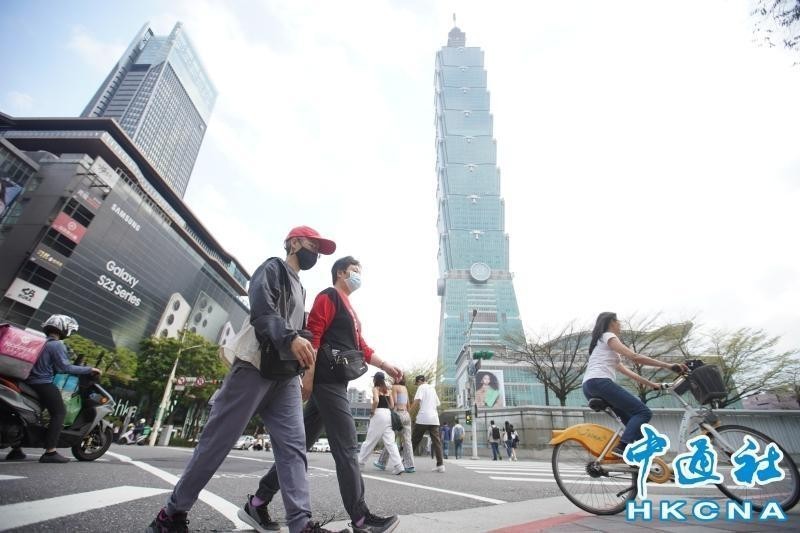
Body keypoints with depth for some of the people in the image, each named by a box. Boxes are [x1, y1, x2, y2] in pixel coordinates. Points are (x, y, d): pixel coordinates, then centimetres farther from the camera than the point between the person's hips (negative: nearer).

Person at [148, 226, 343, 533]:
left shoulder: (300, 290, 28)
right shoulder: (273, 268, 3)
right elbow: (260, 308, -15)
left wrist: (305, 350, 7)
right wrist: (291, 337, -28)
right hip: (256, 364, -8)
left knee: (293, 445, -1)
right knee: (219, 439, -1)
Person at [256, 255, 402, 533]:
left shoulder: (349, 309, 25)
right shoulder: (329, 296, -3)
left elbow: (361, 347, 24)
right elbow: (313, 334, -15)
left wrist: (387, 366, 16)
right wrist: (308, 375, -21)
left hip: (335, 382, 10)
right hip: (327, 380, -10)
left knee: (301, 442, 12)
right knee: (346, 447, -7)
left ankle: (259, 502, 21)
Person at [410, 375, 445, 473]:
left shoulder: (422, 387, 1)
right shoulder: (433, 388, 22)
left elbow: (417, 400, -12)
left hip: (423, 418, -6)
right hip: (434, 418, 6)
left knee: (414, 440, 5)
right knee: (436, 441, 4)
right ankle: (440, 465, -4)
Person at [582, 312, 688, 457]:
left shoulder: (600, 343, 33)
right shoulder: (608, 336, 5)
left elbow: (626, 370, 31)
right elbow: (635, 357, -7)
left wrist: (651, 384, 29)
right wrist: (668, 366, -5)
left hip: (589, 388, 9)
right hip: (600, 382, -9)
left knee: (632, 418, 14)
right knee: (643, 412, -10)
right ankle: (622, 447, -22)